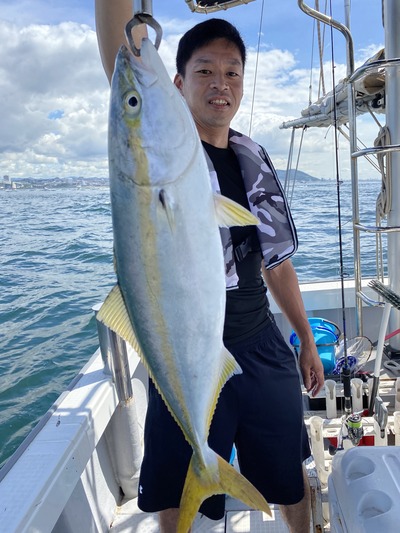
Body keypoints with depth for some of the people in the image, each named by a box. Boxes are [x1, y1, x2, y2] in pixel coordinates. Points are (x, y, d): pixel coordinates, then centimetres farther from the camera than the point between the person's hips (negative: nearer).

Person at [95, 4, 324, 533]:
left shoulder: (254, 160, 7)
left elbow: (276, 260, 11)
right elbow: (125, 60, -28)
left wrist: (307, 340, 15)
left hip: (262, 346, 5)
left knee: (291, 476, 23)